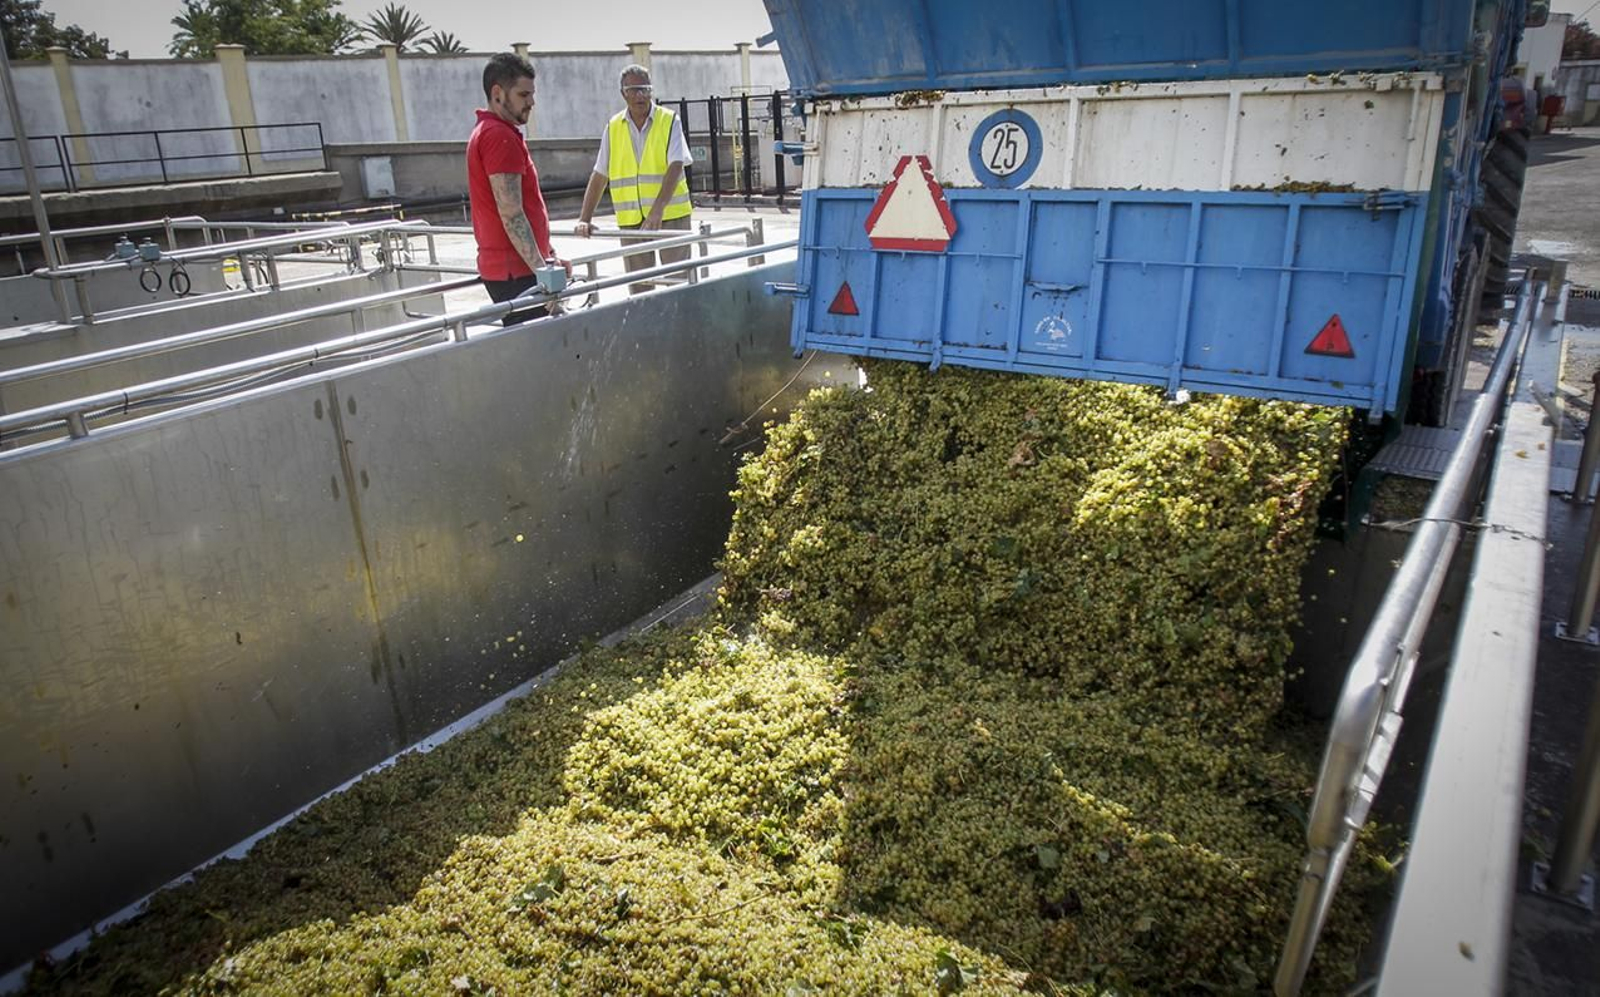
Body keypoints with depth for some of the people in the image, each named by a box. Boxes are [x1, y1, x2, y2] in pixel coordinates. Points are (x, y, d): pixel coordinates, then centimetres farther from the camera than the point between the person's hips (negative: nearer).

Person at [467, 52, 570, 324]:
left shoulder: (487, 132, 19)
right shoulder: (500, 136, -13)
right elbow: (511, 215, -20)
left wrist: (549, 257, 21)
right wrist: (541, 269, -21)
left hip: (501, 268, 10)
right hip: (515, 271, -10)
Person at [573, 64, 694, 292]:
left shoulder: (670, 121, -1)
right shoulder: (613, 128, 9)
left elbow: (675, 167, -13)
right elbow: (599, 176, 9)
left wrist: (658, 209, -26)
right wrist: (585, 219, -1)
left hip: (671, 215, -3)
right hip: (630, 220, 3)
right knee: (639, 287, 6)